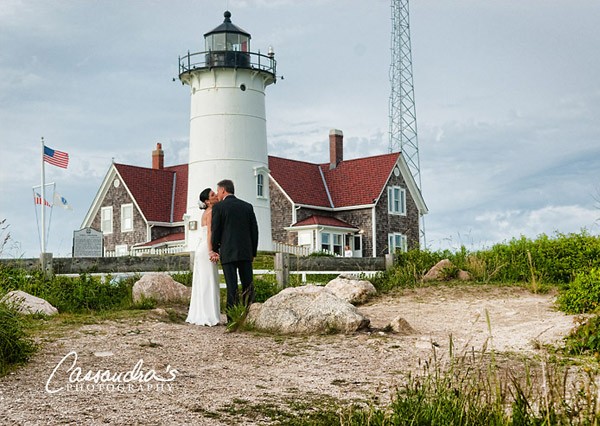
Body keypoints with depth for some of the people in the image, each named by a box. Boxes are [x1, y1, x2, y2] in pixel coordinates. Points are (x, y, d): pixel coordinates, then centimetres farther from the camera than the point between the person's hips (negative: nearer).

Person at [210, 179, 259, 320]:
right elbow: (254, 231, 9)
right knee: (248, 286, 7)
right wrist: (253, 252, 16)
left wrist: (214, 250, 13)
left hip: (228, 253, -3)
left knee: (232, 288, -2)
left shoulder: (218, 207, -2)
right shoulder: (247, 206, 9)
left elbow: (216, 231, -1)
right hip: (246, 253, 3)